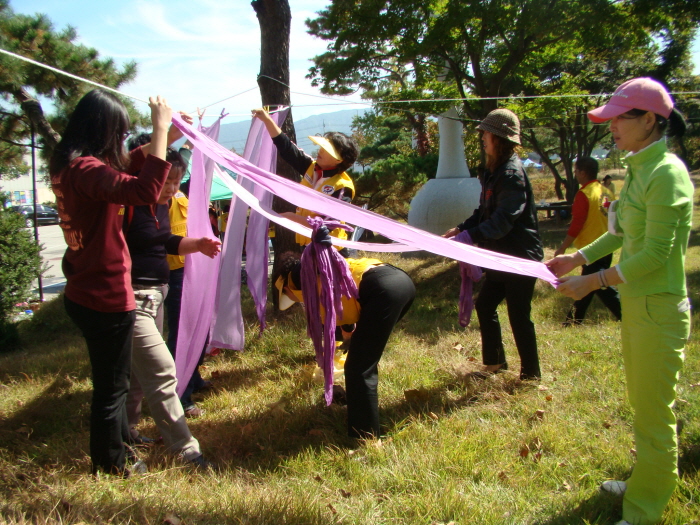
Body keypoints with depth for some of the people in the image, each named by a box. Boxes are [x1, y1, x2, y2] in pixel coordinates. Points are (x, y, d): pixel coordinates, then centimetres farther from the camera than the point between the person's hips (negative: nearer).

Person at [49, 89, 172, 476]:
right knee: (111, 386, 10)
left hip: (85, 294, 10)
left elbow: (130, 165, 20)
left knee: (112, 381, 28)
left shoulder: (70, 166, 6)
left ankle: (119, 443, 49)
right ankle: (111, 467, 30)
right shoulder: (85, 169, -25)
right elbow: (143, 190, -41)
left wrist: (166, 133, 12)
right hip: (106, 298, -10)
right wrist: (160, 129, -32)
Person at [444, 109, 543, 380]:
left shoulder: (512, 174, -19)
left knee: (518, 316, 0)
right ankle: (495, 361, 29)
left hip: (521, 257, -10)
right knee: (484, 305, 14)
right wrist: (461, 228, 0)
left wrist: (470, 236, -32)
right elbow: (485, 212, 14)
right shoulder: (494, 171, 10)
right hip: (502, 257, 10)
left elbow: (503, 220, -27)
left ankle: (530, 374, 16)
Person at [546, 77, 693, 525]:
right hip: (636, 303, 9)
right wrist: (577, 258, 11)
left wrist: (593, 282, -20)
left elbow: (655, 255, -23)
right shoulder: (640, 169, 8)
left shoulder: (667, 173, -20)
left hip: (659, 308, -9)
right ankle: (646, 484, 42)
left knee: (654, 416, 5)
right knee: (643, 406, 23)